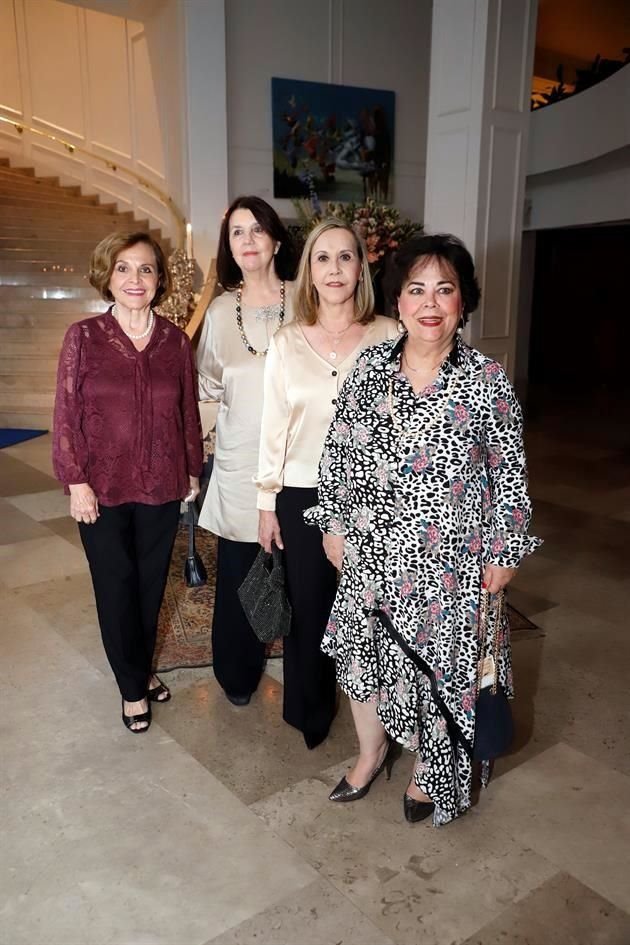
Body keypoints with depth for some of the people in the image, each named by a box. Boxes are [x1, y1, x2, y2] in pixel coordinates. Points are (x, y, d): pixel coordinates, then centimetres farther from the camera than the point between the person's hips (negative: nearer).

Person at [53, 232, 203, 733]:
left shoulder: (176, 340, 0)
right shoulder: (84, 336, -6)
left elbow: (188, 412, 7)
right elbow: (67, 414, -5)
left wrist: (193, 470, 10)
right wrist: (75, 481, -8)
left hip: (162, 488, 2)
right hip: (103, 489, -2)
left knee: (151, 586, 15)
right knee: (116, 590, 9)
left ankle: (143, 669, 38)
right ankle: (133, 687, 28)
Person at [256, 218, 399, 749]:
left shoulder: (389, 337, -3)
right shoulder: (287, 343, 3)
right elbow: (274, 427, 5)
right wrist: (267, 502, 5)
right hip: (302, 496, 2)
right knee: (308, 606, 11)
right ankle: (309, 712, 35)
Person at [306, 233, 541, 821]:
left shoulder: (487, 380, -9)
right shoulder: (369, 369, -2)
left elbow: (509, 473, -4)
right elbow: (337, 451, 5)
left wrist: (504, 552, -3)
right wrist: (333, 524, 5)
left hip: (449, 560, -2)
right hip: (372, 551, 3)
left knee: (439, 662, 12)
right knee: (364, 653, 15)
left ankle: (428, 771, 40)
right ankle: (372, 751, 43)